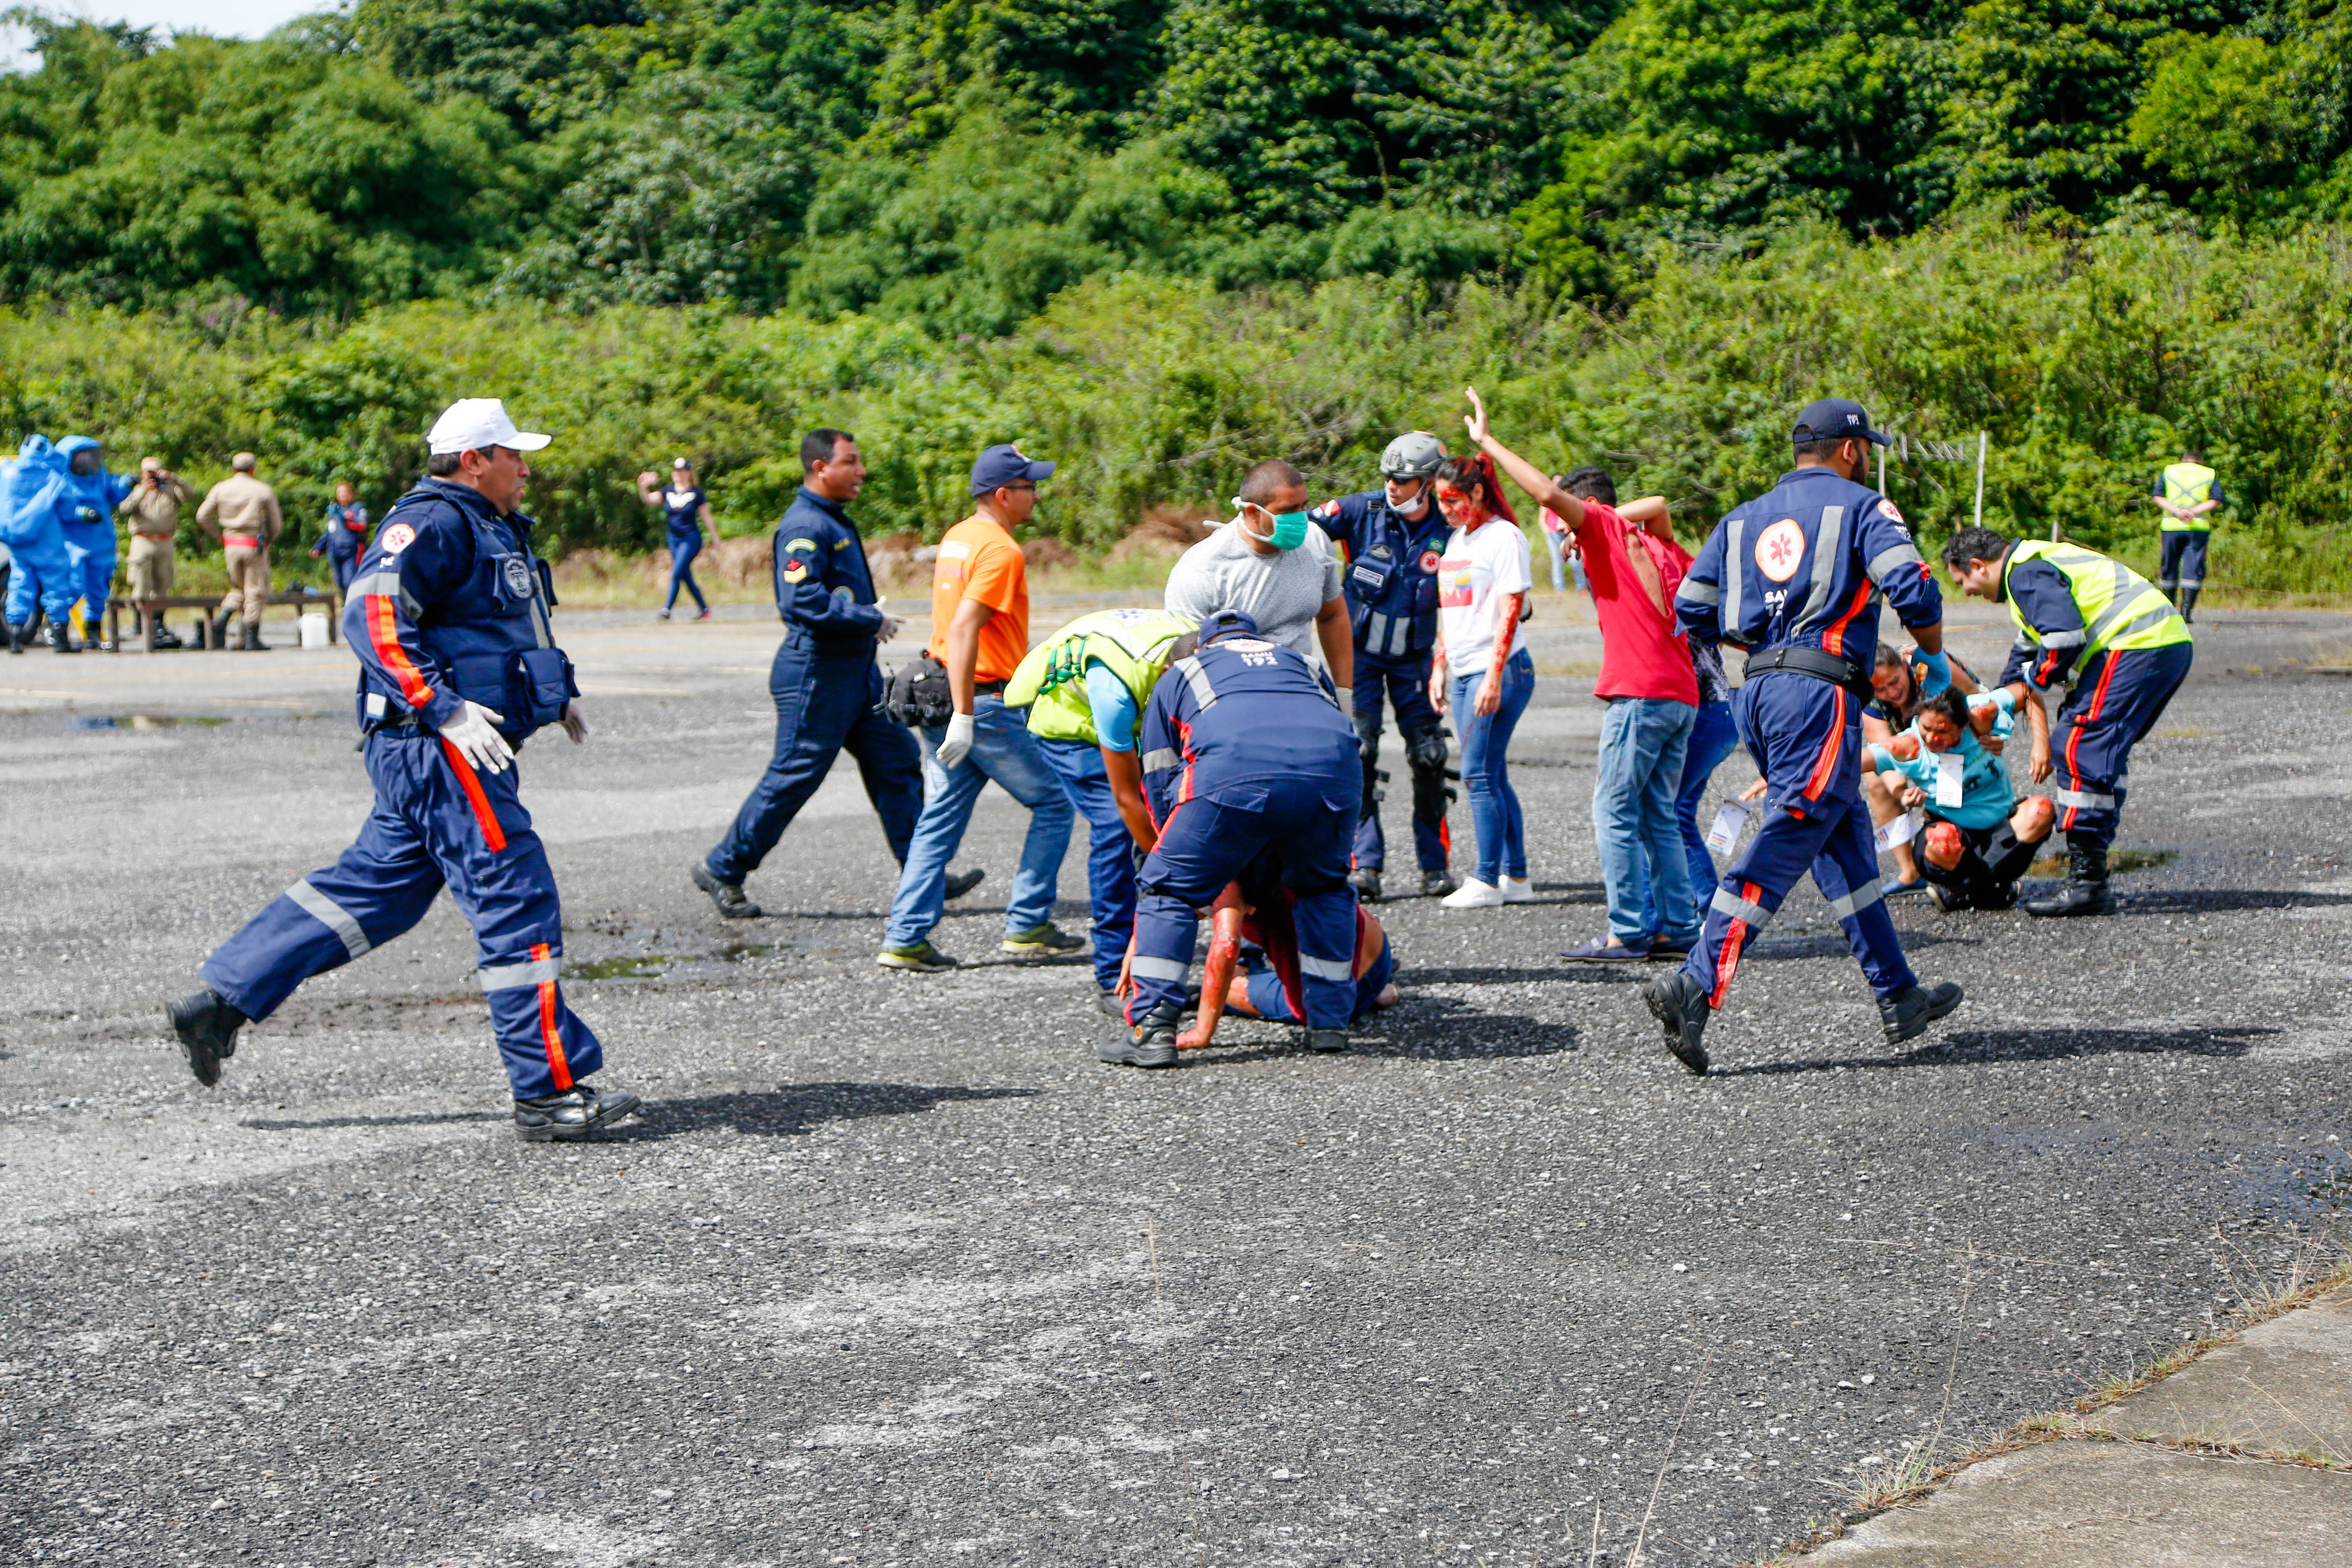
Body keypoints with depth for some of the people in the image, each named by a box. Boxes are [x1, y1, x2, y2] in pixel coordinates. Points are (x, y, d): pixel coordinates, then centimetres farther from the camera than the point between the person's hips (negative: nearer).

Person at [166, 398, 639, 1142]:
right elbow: (372, 616, -24)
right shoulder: (432, 523, -12)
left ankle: (220, 1002, 20)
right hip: (437, 749, -11)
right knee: (517, 901, -9)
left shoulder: (491, 529, 21)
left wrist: (557, 691, 28)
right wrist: (445, 707, -30)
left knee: (373, 888, 15)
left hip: (440, 754, 11)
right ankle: (548, 1091, -5)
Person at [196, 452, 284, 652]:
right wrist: (268, 541, 19)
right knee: (256, 591, 2)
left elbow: (203, 516, 3)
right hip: (255, 544, -4)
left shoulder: (220, 489, 6)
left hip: (231, 545, 4)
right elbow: (276, 524, 1)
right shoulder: (263, 491, -1)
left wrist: (219, 537, 13)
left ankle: (222, 619, -4)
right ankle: (252, 639, -1)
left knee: (239, 588, 20)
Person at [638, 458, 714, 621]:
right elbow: (649, 499, -7)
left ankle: (666, 611, -14)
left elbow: (706, 517, -1)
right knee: (687, 578, 9)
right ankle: (704, 609, 22)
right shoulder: (668, 492, 7)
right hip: (674, 539, 5)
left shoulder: (696, 493, -4)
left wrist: (716, 540, 1)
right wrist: (643, 487, -26)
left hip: (691, 539, -5)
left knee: (676, 573, -14)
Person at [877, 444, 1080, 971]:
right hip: (985, 705, -9)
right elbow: (963, 630, -24)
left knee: (939, 824, 10)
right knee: (1053, 804, 6)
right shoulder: (1000, 551, -15)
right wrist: (964, 715, -25)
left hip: (943, 703, 9)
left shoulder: (956, 538, 14)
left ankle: (904, 940, 6)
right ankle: (1027, 926, 7)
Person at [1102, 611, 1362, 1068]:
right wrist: (1268, 872, 49)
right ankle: (1329, 1022, 28)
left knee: (1169, 889, 14)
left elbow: (1160, 786, 33)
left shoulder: (1178, 675, 35)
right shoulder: (1301, 663, 42)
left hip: (1233, 773, -3)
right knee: (1324, 887, 29)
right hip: (1334, 769, 3)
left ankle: (1151, 1031, 6)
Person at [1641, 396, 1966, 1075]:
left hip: (1757, 691, 8)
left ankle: (1900, 999, 20)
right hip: (1821, 694, -8)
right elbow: (1913, 588, -11)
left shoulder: (1744, 518, 20)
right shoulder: (1861, 506, 3)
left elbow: (1693, 611, 14)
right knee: (1782, 846, -11)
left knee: (1847, 844, 15)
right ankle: (1695, 987, -21)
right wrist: (1933, 657, 6)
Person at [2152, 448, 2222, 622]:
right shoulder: (2211, 474, 13)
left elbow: (2157, 497, 0)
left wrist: (2177, 511, -11)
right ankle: (2186, 611, -11)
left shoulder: (2168, 471, 14)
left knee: (2169, 569, 11)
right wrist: (2194, 512, -10)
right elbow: (2216, 501, -2)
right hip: (2199, 528, -1)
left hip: (2171, 525, 1)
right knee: (2193, 569, -2)